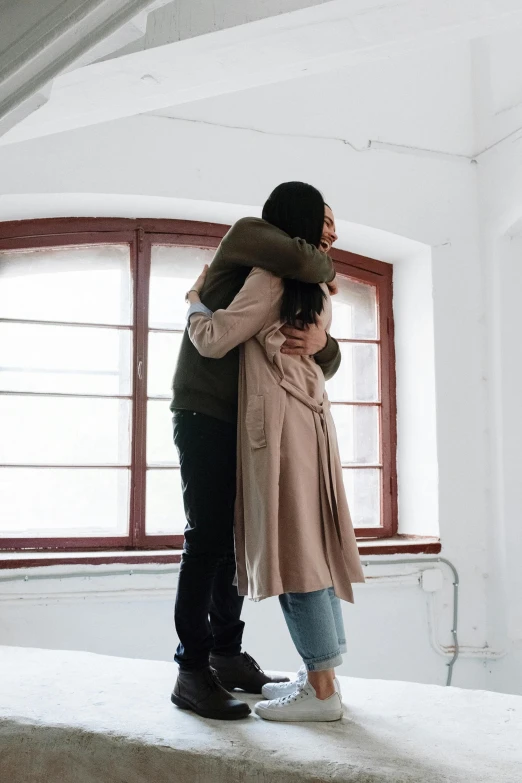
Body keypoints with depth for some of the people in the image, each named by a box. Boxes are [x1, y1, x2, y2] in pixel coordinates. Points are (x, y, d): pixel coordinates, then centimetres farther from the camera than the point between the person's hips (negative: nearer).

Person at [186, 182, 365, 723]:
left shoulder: (269, 277, -8)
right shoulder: (319, 292, 17)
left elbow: (213, 341, -11)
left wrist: (195, 302, 8)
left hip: (278, 421, -9)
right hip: (310, 419, 9)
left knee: (291, 548, -8)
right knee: (312, 545, 9)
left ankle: (321, 689, -4)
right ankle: (323, 674, 15)